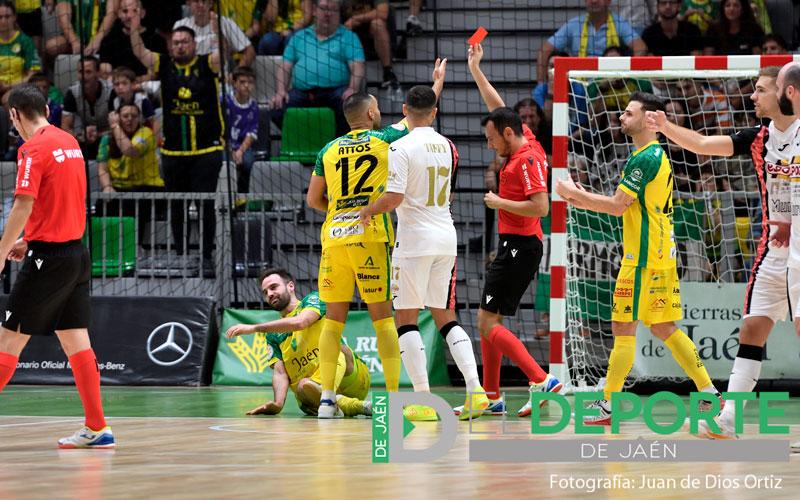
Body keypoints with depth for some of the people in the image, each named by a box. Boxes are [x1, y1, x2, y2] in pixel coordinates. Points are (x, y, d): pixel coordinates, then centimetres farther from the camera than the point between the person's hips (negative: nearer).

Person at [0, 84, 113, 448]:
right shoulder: (69, 142, 12)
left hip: (48, 256, -8)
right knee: (76, 341, 8)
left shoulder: (34, 149, -13)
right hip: (76, 251, 8)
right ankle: (97, 429, 6)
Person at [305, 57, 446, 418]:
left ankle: (326, 398, 0)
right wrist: (438, 79, 34)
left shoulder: (329, 151, 12)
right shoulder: (384, 140, 5)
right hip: (371, 236, -3)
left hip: (334, 237, 3)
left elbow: (313, 200, 14)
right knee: (382, 316, 0)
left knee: (334, 317, 5)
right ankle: (395, 397, -2)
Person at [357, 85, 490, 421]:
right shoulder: (448, 147, 8)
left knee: (406, 318, 1)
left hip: (415, 239, -6)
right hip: (446, 236, 6)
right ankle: (475, 390, -1)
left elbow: (394, 198, -18)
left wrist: (368, 211, -1)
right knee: (445, 317, 12)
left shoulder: (401, 147, -11)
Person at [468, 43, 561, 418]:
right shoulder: (525, 142, 11)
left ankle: (541, 380, -20)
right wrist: (475, 70, 26)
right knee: (488, 321, 13)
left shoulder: (528, 159, -16)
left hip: (519, 246, -10)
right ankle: (491, 396, 17)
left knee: (489, 323, -13)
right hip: (514, 245, 10)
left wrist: (500, 202, -14)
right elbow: (498, 108, 25)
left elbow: (541, 206, -25)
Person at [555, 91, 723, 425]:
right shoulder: (657, 155, 17)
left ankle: (608, 405, -3)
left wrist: (575, 193, -6)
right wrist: (584, 200, 14)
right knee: (664, 328, 12)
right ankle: (709, 393, 11)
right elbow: (628, 207, 20)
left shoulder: (645, 159, -15)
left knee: (624, 329, -6)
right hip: (661, 255, 10)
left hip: (643, 259, -10)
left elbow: (617, 206, -17)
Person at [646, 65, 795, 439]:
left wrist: (793, 225, -18)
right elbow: (704, 144, 5)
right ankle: (729, 418, 0)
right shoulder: (759, 138, 7)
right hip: (773, 250, 5)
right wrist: (666, 128, -8)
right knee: (753, 326, 1)